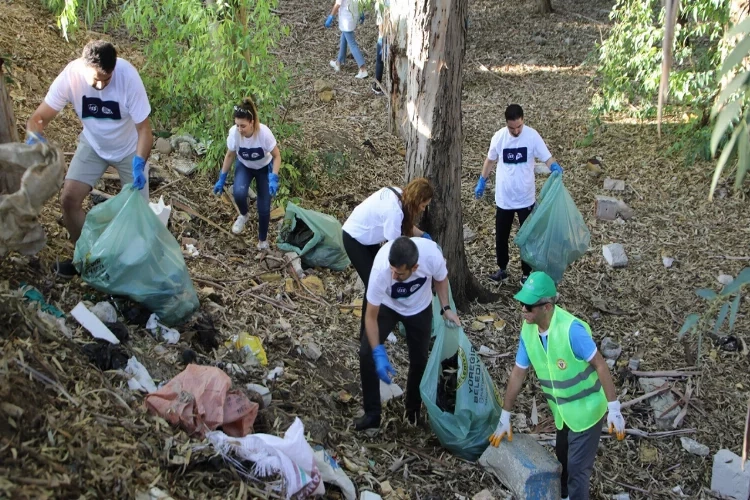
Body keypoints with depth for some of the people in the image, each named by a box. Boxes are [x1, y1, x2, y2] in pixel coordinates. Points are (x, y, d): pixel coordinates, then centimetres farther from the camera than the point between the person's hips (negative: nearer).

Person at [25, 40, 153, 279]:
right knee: (69, 199, -8)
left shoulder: (128, 76, -33)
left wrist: (139, 164, -43)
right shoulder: (71, 75, -27)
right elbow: (39, 118, -21)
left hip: (129, 148, -2)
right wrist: (34, 138, -43)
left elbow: (144, 129, -28)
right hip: (93, 144, 2)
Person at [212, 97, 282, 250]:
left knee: (264, 208, -4)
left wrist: (274, 179, -35)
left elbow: (277, 156, -22)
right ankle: (243, 215, 8)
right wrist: (222, 179, -7)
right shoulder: (234, 132, -29)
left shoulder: (264, 133, -36)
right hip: (244, 166, 1)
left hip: (264, 168, -1)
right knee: (239, 193, -28)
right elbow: (230, 155, -11)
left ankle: (262, 241, 21)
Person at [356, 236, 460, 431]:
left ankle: (413, 411, 33)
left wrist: (446, 308, -19)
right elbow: (371, 317, -29)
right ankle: (372, 414, 6)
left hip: (420, 309, 1)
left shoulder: (432, 255, -39)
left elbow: (440, 278, -10)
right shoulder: (380, 269, -42)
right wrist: (379, 353, -35)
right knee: (367, 354, -11)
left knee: (419, 360, 6)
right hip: (387, 306, -1)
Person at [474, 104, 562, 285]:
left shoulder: (532, 135, -13)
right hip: (503, 198, 2)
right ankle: (502, 269, 35)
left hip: (525, 198, -2)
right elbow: (490, 159, 8)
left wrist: (555, 166, -36)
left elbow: (547, 158, -14)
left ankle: (526, 273, 25)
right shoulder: (499, 136, -8)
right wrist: (482, 181, 13)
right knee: (501, 236, 14)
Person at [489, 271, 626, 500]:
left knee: (577, 468, 4)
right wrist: (505, 416, 5)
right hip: (561, 411, 7)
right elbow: (518, 373, -1)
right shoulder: (528, 330, -11)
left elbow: (600, 365, -24)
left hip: (586, 409, -7)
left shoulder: (571, 329, -32)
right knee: (562, 460, 26)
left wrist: (614, 408, -23)